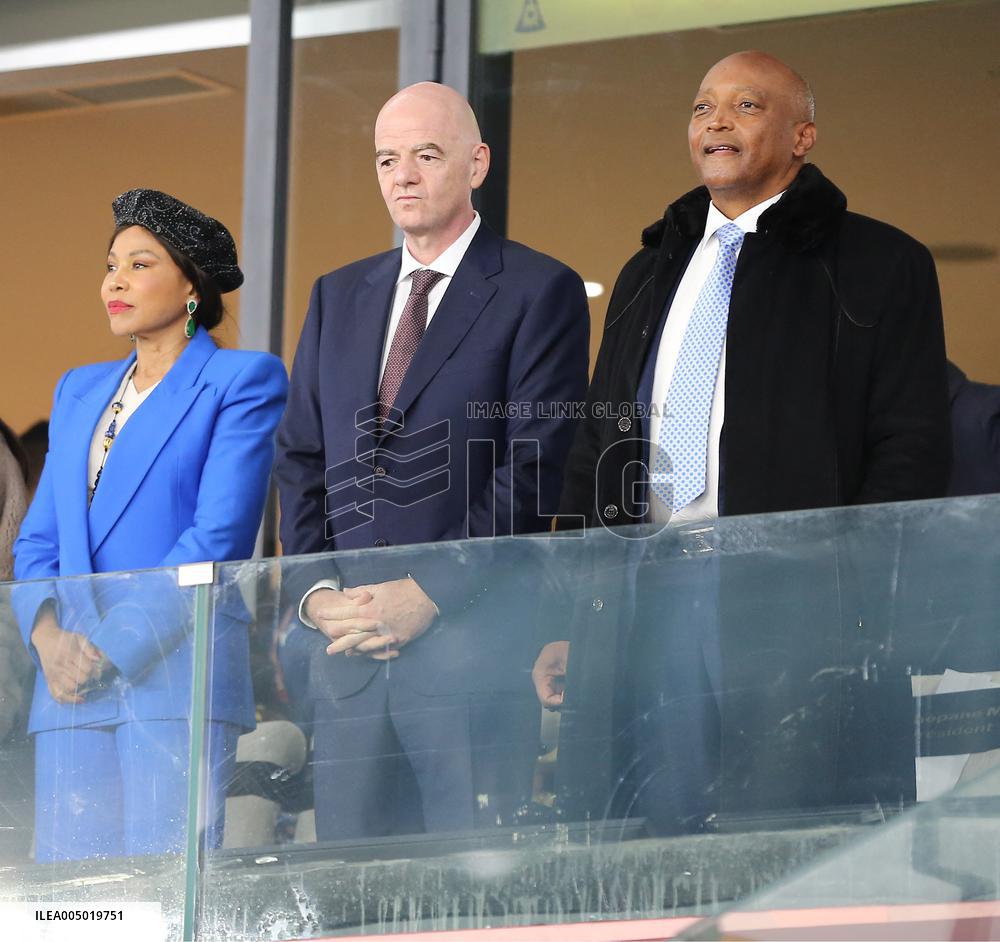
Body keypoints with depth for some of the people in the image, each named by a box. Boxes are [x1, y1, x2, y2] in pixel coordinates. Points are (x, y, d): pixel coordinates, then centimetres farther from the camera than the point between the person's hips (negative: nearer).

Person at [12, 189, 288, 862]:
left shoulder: (242, 379, 2)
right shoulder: (79, 390, 22)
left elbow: (219, 536, -8)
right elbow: (38, 539, 18)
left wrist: (110, 648, -13)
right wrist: (49, 637, -3)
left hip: (174, 678, -6)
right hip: (70, 683, 6)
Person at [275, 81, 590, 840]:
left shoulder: (540, 291, 1)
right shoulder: (339, 296, 19)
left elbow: (535, 466, -8)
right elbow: (301, 458, 17)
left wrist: (430, 595, -14)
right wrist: (316, 592, 0)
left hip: (471, 648, -5)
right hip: (348, 653, 5)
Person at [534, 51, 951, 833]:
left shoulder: (880, 266, 3)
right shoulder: (649, 275, 20)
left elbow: (914, 452, -4)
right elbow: (599, 453, 20)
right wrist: (571, 624, 11)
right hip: (656, 606, 5)